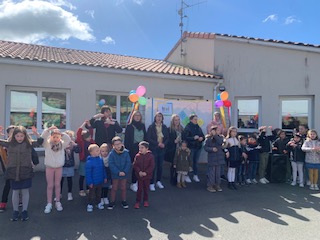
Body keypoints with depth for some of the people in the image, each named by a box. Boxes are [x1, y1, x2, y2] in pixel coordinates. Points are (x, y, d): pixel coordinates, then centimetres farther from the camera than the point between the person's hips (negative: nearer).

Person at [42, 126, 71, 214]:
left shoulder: (62, 144, -1)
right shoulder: (47, 143, -5)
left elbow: (68, 140, -15)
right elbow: (43, 137, -19)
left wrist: (61, 133, -25)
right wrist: (49, 129, -32)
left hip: (59, 167, 1)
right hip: (49, 167, -1)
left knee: (57, 185, 11)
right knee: (50, 185, 5)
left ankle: (58, 202, 21)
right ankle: (49, 204, 14)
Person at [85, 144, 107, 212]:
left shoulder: (100, 159, -2)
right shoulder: (89, 162, -22)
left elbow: (103, 169, 9)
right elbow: (88, 173, -18)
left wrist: (105, 177, 11)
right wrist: (90, 182, -17)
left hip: (100, 181, 6)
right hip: (93, 182, -6)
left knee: (99, 193, 21)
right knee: (92, 194, 10)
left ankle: (98, 203, 37)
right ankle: (90, 205, 27)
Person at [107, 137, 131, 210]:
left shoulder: (126, 152, -10)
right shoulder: (111, 154, -13)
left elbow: (128, 163, -8)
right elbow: (111, 164, -15)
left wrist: (125, 171, -18)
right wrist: (118, 172, -20)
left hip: (124, 174, 1)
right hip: (115, 174, -1)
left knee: (123, 188, 15)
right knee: (114, 188, 13)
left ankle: (124, 201, 31)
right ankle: (112, 202, 28)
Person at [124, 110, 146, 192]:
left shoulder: (142, 125, 10)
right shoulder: (129, 126, -3)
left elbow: (145, 136, 13)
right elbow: (126, 139, -4)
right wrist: (127, 149, -10)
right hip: (133, 148, -4)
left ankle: (137, 181, 20)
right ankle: (133, 183, 10)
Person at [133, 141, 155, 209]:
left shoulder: (150, 156, -9)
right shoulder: (137, 156, -4)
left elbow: (152, 166, -10)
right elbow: (135, 165, -5)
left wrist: (146, 172, -18)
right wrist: (139, 172, -19)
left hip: (147, 176, 0)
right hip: (139, 175, 1)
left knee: (146, 189, 13)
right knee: (139, 189, 6)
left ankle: (146, 201, 30)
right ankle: (137, 202, 18)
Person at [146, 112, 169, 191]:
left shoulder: (164, 127, 8)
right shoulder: (151, 127, -3)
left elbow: (167, 138, 9)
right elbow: (148, 138, -8)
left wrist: (164, 144, -9)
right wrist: (157, 143, -15)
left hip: (162, 149, 4)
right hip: (153, 149, -4)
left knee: (160, 165, 10)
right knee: (153, 166, -4)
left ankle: (159, 181, 24)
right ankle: (151, 183, 6)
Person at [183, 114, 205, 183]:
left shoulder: (198, 127, 11)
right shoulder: (187, 127, -7)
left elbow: (203, 136, 16)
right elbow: (185, 137, -15)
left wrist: (202, 138, -6)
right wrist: (193, 138, -23)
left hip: (198, 147, 5)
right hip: (191, 147, -5)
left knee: (196, 162, 12)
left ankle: (195, 175, 22)